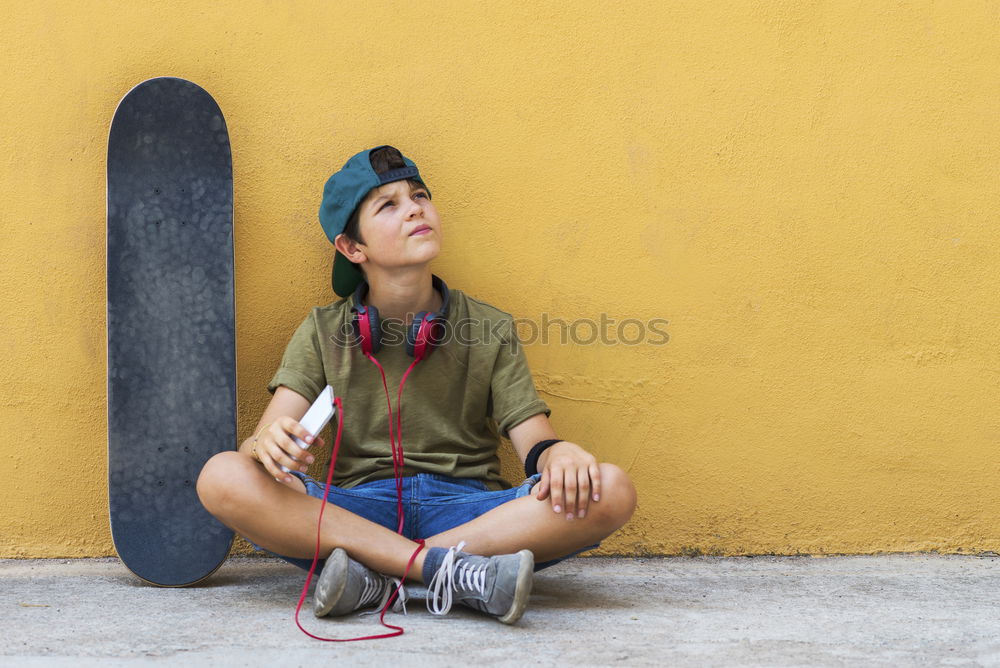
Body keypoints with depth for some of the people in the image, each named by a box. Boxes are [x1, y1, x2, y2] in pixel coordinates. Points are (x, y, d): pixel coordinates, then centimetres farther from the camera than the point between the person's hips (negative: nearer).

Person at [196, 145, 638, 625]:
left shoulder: (491, 330, 10)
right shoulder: (324, 333, 10)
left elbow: (533, 441, 2)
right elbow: (271, 434, -2)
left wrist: (559, 453, -24)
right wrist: (267, 443, -29)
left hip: (465, 508, 1)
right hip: (357, 506, 0)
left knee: (610, 491, -26)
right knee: (221, 477, -27)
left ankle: (377, 575, -27)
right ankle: (451, 571, -32)